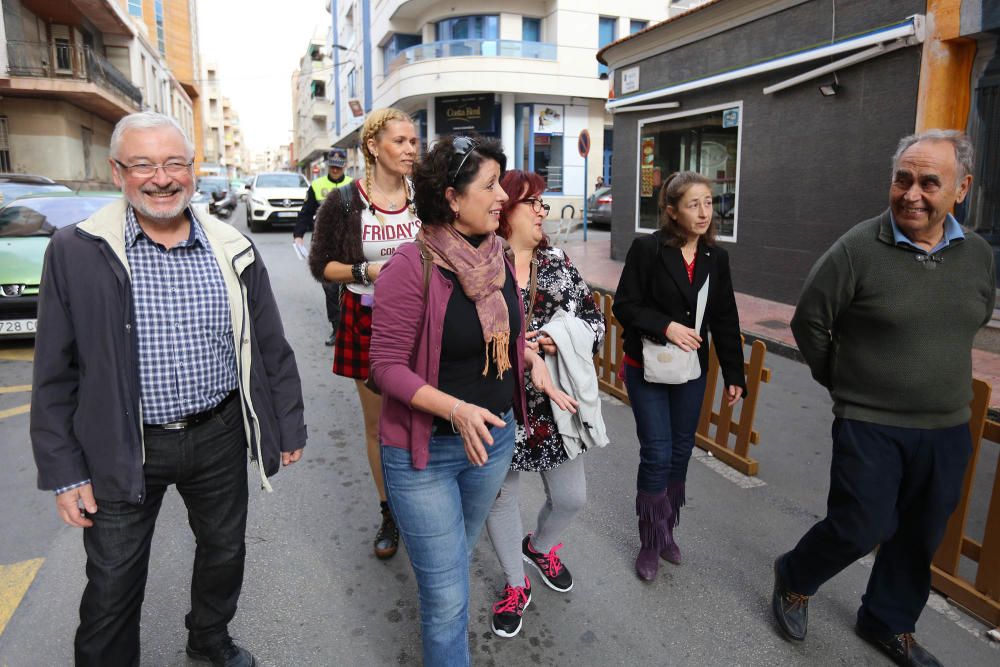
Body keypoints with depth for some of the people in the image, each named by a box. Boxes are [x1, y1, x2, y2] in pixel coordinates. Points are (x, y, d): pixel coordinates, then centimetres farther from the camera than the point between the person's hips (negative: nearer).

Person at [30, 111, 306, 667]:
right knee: (113, 587, 13)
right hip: (122, 450, -2)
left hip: (220, 438, 3)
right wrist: (63, 471, -4)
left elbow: (272, 349, 3)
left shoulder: (233, 251, -2)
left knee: (226, 552, 21)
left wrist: (289, 429, 5)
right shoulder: (77, 252, -8)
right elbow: (55, 373, -4)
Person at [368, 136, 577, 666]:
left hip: (493, 438, 6)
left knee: (458, 557, 29)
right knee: (448, 599, 4)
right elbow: (387, 366, -20)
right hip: (426, 452, -6)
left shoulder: (496, 255, -2)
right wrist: (456, 409, -30)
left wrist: (532, 359, -3)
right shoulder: (412, 265, -22)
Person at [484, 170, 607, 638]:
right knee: (500, 497, 13)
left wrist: (566, 340, -13)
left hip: (554, 405, 4)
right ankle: (515, 584, 40)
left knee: (571, 497, 13)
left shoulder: (558, 263, 4)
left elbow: (593, 317, 6)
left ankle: (539, 547, 48)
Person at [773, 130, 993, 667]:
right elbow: (809, 322, -7)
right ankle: (794, 578, 27)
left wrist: (939, 376, 16)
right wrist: (843, 384, 1)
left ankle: (888, 623, 40)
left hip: (947, 430, 6)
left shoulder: (978, 255, 2)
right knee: (861, 527, -3)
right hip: (870, 426, -5)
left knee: (919, 539, 16)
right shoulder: (858, 249, -15)